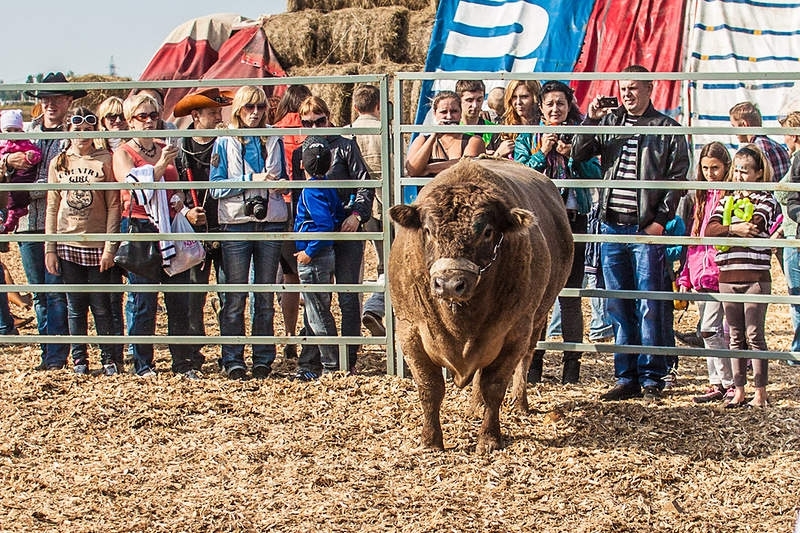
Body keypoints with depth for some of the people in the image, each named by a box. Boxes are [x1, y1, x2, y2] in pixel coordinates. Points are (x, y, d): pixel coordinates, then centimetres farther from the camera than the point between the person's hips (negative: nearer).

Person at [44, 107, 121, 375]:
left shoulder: (105, 160, -2)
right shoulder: (58, 163, 7)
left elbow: (113, 206, -3)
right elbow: (52, 208, 8)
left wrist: (110, 247, -8)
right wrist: (49, 249, 3)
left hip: (97, 245, -2)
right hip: (68, 245, 2)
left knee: (101, 306, 1)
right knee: (75, 305, 8)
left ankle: (110, 357, 12)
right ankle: (79, 358, 17)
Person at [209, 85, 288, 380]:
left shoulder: (273, 140, 13)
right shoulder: (225, 142, 5)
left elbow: (283, 178, 20)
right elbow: (216, 187, -3)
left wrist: (279, 184, -3)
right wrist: (252, 180, -13)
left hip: (271, 223, 3)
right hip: (236, 223, -2)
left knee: (265, 296, 6)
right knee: (235, 297, -2)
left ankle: (263, 359, 12)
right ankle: (233, 360, 2)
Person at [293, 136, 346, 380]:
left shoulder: (311, 191, -18)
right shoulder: (328, 188, 8)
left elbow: (325, 225, -27)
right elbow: (339, 217, 14)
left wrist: (310, 252, -20)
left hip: (314, 259, -10)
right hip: (326, 255, 10)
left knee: (318, 315, -3)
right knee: (317, 313, 16)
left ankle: (331, 366, 1)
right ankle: (310, 363, 24)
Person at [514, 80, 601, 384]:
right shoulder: (527, 139, 10)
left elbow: (595, 175, 1)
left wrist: (571, 154, -11)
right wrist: (543, 153, -9)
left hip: (573, 220, 0)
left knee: (570, 295, 0)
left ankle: (572, 364, 4)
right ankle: (533, 361, 7)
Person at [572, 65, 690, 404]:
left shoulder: (667, 129, 3)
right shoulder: (609, 122, 12)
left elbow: (677, 178, 0)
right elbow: (578, 154, 6)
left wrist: (661, 220, -7)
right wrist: (590, 120, -5)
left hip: (646, 228, -4)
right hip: (611, 226, 4)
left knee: (648, 306, -3)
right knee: (618, 307, 7)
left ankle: (651, 379, 1)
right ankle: (626, 378, 12)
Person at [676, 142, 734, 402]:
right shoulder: (702, 197, 17)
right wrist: (685, 277, 15)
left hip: (720, 273, -7)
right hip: (699, 275, 7)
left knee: (710, 330, -10)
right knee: (713, 332, 9)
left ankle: (728, 383, -1)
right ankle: (717, 384, 13)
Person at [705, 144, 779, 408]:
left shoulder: (766, 199, 0)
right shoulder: (726, 200, 14)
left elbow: (754, 228, -17)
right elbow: (709, 231, 0)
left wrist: (724, 230, -7)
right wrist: (734, 229, -16)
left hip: (756, 277, -5)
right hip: (727, 277, 5)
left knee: (754, 335, -4)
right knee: (736, 337, 9)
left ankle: (760, 393, 1)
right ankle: (739, 391, 14)